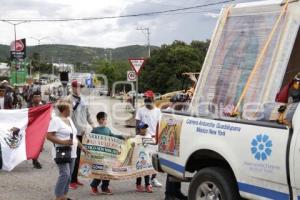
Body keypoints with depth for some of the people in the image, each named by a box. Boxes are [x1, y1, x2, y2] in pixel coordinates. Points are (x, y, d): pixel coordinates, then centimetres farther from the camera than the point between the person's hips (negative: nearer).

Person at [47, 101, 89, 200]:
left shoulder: (69, 119, 17)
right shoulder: (56, 120, -10)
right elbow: (49, 136, -17)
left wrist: (82, 147, 23)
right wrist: (63, 142, -23)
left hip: (71, 153, 9)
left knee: (69, 175, 9)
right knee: (65, 174, -17)